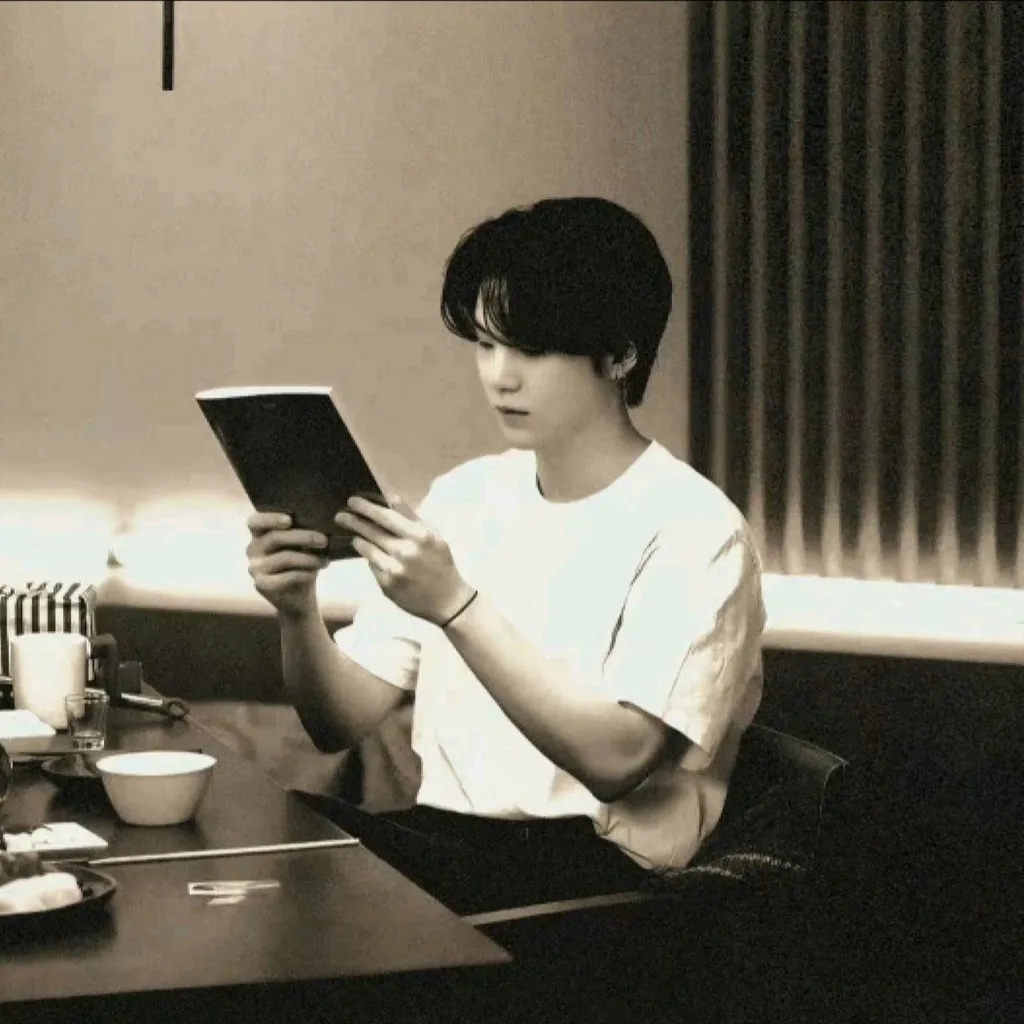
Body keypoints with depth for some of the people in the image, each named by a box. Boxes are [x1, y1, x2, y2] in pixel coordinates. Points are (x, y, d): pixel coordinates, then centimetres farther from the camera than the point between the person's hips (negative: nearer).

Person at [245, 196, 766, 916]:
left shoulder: (693, 530, -7)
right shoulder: (464, 495, 12)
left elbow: (616, 759, -20)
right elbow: (342, 723, 9)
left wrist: (456, 604, -25)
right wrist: (299, 613, -12)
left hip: (603, 867, -5)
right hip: (444, 833, 6)